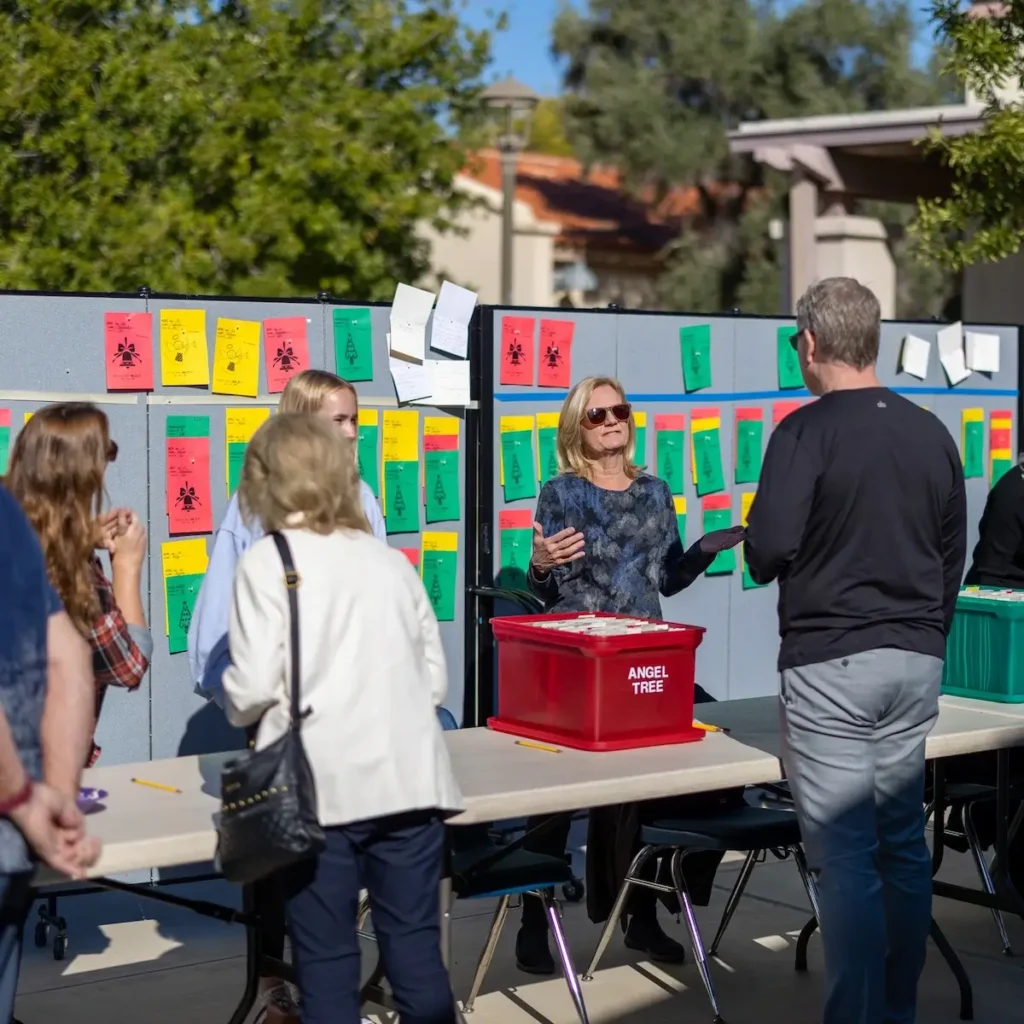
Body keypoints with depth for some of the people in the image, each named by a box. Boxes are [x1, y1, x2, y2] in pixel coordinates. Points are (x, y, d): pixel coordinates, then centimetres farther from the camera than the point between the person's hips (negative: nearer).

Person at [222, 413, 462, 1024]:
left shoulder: (267, 562, -2)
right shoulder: (392, 561, 12)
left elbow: (256, 684, -10)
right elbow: (436, 679, 12)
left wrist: (242, 711, 11)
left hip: (319, 786, -4)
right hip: (408, 777, 4)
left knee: (327, 957, 5)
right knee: (415, 945, 10)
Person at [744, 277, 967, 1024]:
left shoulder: (807, 430, -10)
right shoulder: (932, 432, 7)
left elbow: (768, 550, -17)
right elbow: (954, 554, 13)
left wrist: (762, 556, 6)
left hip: (831, 662, -6)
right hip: (918, 660, 6)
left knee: (845, 855, -4)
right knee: (904, 843, 13)